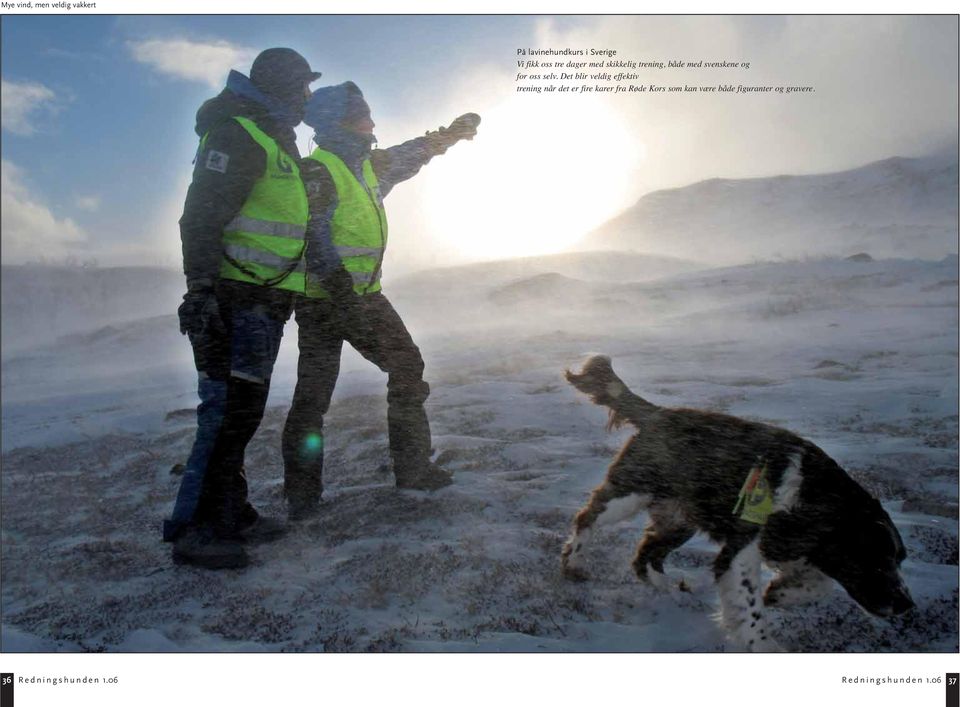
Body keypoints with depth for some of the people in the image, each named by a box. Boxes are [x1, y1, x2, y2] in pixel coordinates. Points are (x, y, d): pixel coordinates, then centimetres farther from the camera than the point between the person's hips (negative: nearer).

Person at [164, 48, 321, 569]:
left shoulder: (277, 144, 24)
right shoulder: (237, 134, -8)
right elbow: (202, 217, -18)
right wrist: (200, 288, -26)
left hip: (264, 303, 10)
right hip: (235, 299, -10)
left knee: (241, 409, 11)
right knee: (230, 409, -11)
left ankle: (231, 515, 20)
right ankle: (195, 530, -4)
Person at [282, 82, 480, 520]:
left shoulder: (369, 166, 13)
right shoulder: (315, 171, -13)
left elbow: (407, 157, 32)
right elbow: (313, 238, -22)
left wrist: (449, 134, 35)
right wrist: (340, 290, -31)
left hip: (365, 296, 9)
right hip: (322, 301, -8)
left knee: (408, 369, 9)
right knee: (313, 396, -4)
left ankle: (412, 467, 19)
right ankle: (302, 493, 10)